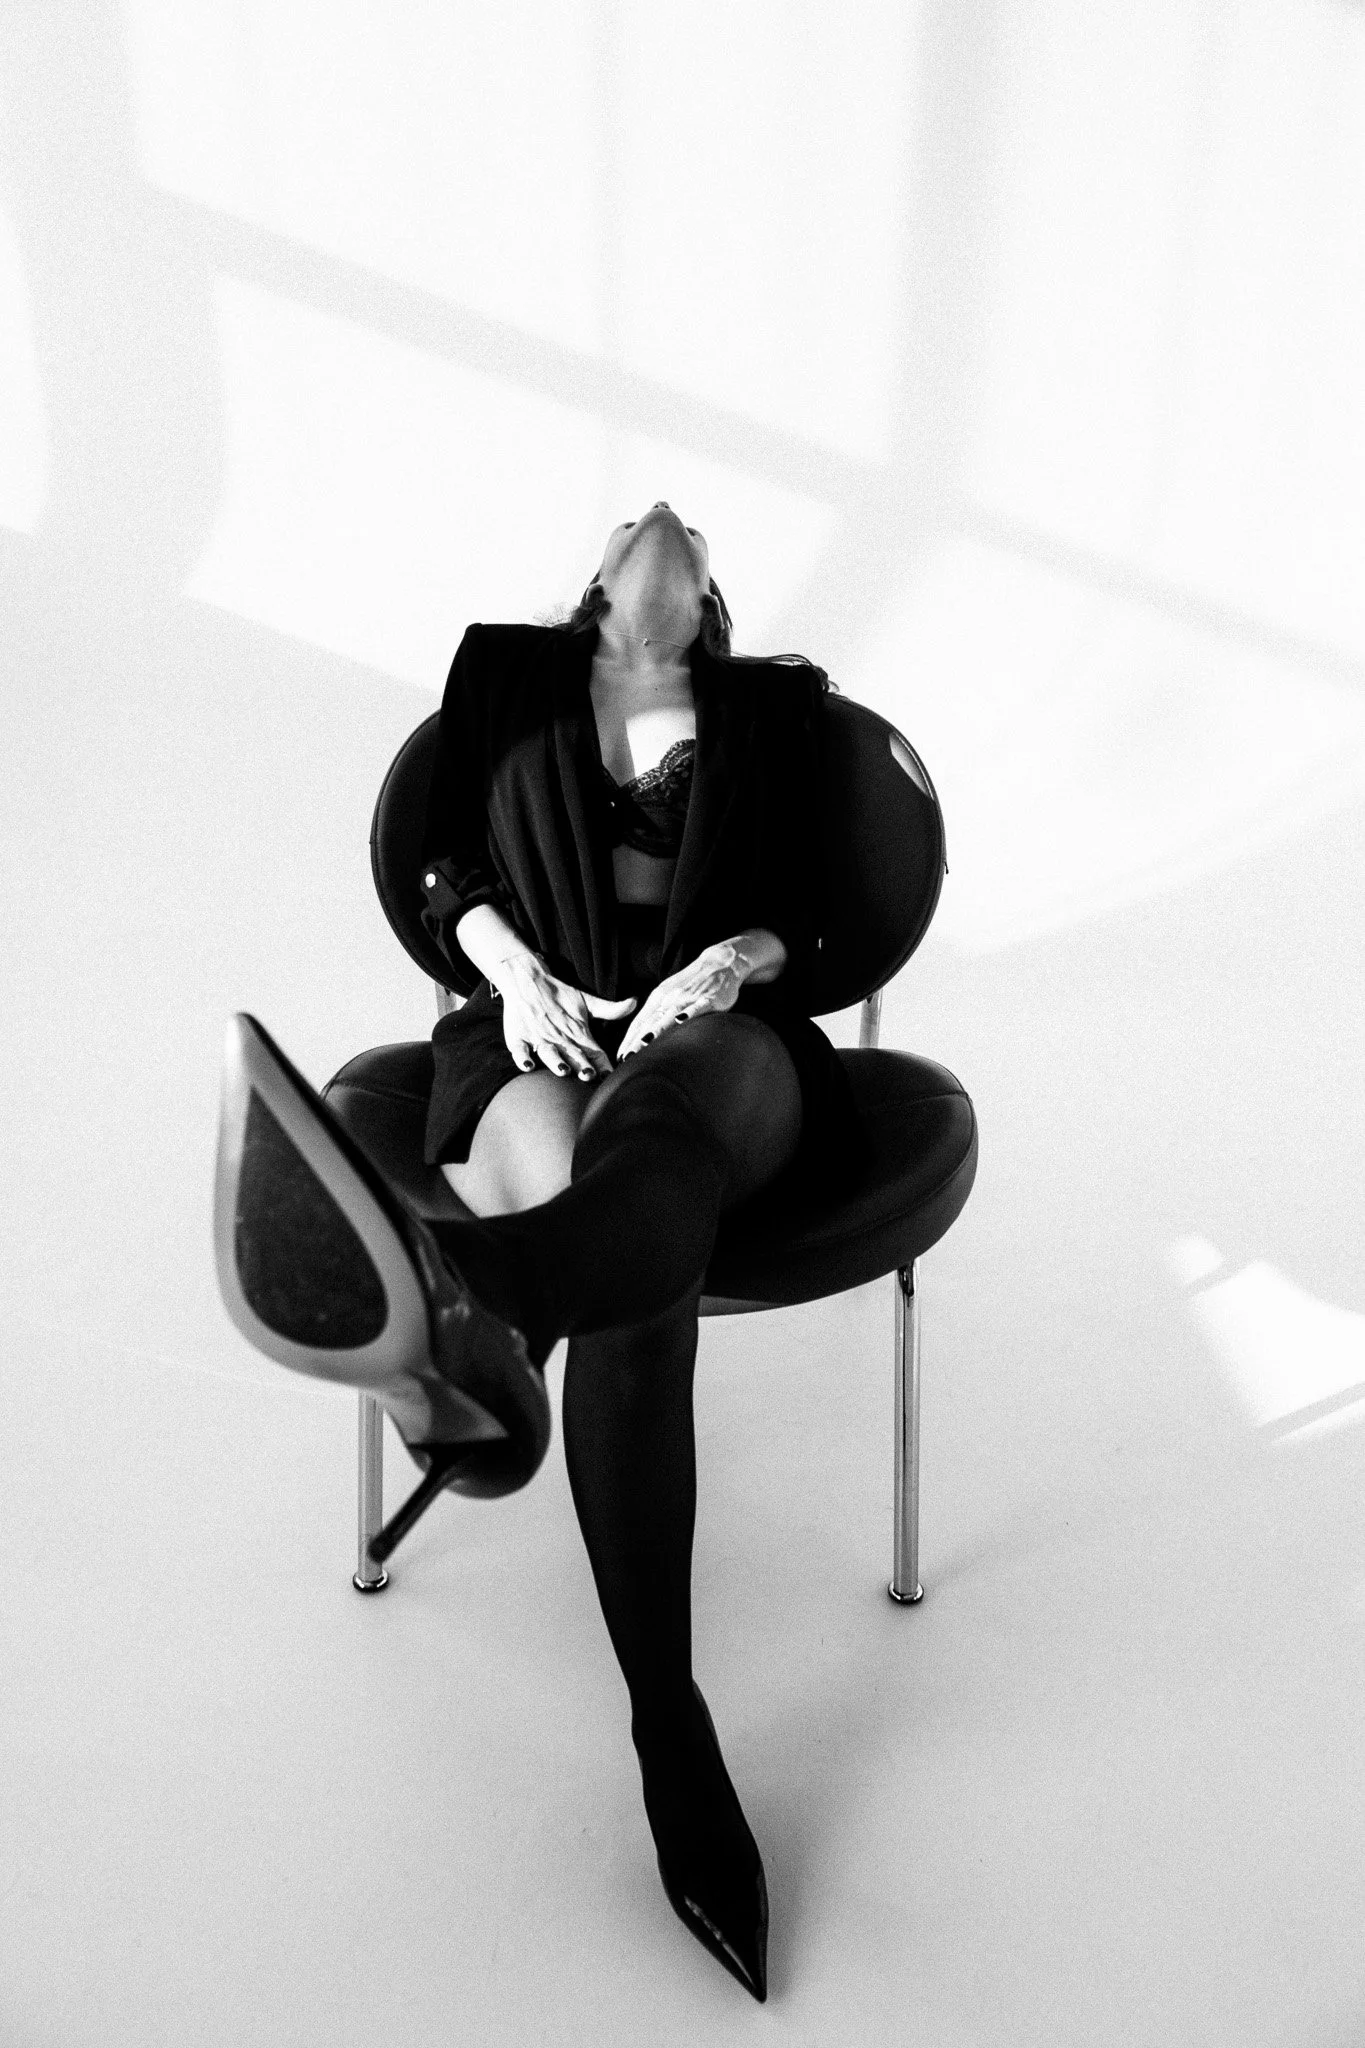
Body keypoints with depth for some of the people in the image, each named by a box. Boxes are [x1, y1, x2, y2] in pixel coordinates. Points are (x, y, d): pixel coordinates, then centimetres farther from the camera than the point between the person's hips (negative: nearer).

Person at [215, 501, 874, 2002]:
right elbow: (449, 864, 17)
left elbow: (805, 910, 13)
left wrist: (725, 966, -11)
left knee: (665, 1109, -43)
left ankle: (447, 1305, -80)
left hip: (721, 1040, -1)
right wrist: (517, 975, -5)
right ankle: (667, 1729, -50)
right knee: (605, 1244, -37)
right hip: (542, 1033, 2)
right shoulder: (508, 670, 25)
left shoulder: (775, 703, 23)